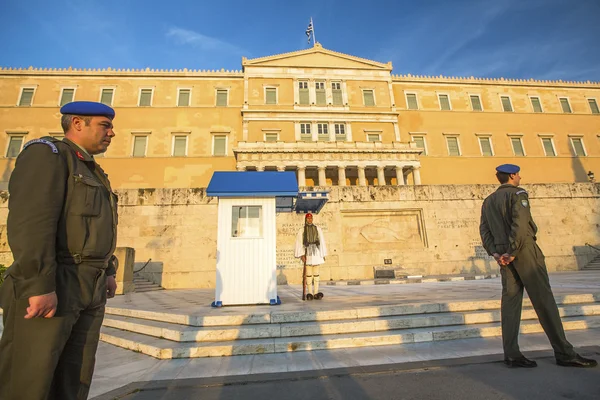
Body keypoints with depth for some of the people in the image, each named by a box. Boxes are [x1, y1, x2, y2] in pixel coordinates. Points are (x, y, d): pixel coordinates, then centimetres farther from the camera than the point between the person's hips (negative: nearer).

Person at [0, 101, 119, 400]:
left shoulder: (92, 173, 21)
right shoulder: (47, 153, -5)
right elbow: (31, 221, -18)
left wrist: (108, 271, 14)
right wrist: (41, 285, -23)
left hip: (90, 289, 8)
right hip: (50, 286, -8)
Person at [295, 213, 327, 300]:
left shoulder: (317, 229, 7)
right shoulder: (302, 230, 1)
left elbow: (322, 241, 9)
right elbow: (299, 243, -5)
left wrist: (323, 254, 8)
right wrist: (301, 255, -14)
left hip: (316, 252, 2)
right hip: (307, 252, -2)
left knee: (316, 273, 6)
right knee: (308, 273, 2)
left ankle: (316, 293, 12)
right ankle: (310, 293, 10)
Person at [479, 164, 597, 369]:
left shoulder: (488, 201, 17)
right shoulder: (517, 194, -3)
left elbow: (484, 230, 7)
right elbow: (520, 223, -17)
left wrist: (495, 253, -2)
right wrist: (512, 252, -16)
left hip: (503, 255, 6)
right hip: (524, 250, -6)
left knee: (510, 301, 5)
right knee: (544, 300, 1)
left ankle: (512, 355, 6)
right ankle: (564, 353, 10)